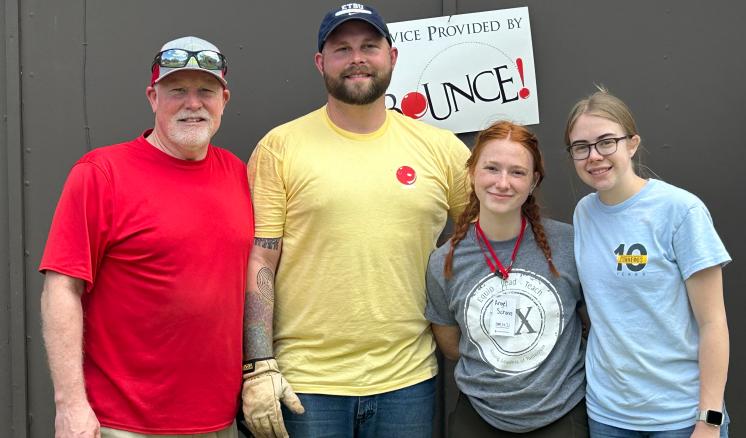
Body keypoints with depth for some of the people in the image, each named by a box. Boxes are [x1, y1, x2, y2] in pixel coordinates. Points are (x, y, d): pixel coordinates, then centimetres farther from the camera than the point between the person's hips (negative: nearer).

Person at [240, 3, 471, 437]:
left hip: (408, 380, 2)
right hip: (305, 384, -2)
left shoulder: (441, 148, 3)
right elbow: (259, 263, -4)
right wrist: (260, 367, -10)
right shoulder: (281, 147, -2)